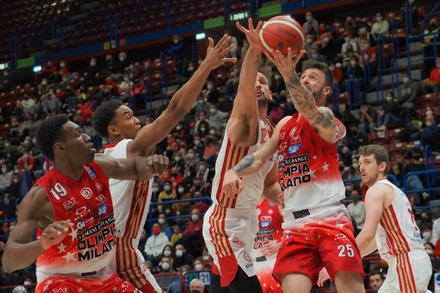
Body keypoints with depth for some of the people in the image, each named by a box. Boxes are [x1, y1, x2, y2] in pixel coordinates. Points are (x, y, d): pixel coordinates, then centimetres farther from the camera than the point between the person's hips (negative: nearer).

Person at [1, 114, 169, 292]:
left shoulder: (99, 167, -6)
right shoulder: (41, 196, -24)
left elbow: (136, 166, 15)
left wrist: (150, 165, -11)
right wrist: (43, 244, -51)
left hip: (102, 277, 7)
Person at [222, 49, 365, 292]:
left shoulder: (326, 119, -1)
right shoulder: (285, 125, 20)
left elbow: (309, 110, -24)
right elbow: (259, 158, 17)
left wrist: (288, 73, -41)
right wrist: (233, 171, -6)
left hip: (330, 220, -5)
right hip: (296, 226, 5)